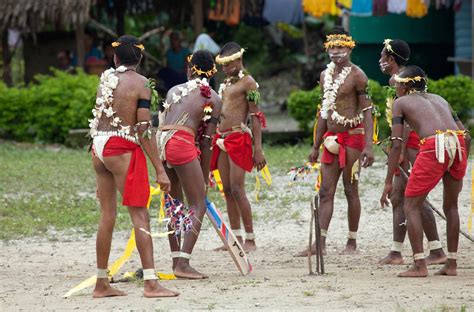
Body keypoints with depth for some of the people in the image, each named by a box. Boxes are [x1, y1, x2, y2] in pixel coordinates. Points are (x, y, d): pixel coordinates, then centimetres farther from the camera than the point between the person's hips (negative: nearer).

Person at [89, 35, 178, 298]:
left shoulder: (105, 77, 9)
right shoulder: (141, 84, -7)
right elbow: (144, 130, -11)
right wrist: (160, 169, -10)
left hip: (98, 147, 6)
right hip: (123, 149, -6)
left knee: (107, 215, 12)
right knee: (140, 215, -6)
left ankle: (101, 283, 16)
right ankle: (151, 283, -13)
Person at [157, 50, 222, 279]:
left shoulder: (174, 91, 23)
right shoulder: (213, 99, 10)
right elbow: (206, 140, 6)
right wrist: (205, 178, 11)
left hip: (160, 140, 5)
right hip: (182, 142, -5)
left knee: (174, 205, 19)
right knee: (198, 206, 0)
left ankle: (176, 261, 21)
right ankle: (183, 263, -14)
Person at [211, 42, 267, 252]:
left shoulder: (248, 82, -6)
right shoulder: (226, 83, 19)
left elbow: (256, 116, -11)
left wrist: (258, 150, -16)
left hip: (239, 138, -8)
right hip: (222, 140, 8)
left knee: (237, 190, -12)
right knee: (227, 191, 7)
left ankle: (250, 240, -8)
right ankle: (237, 239, 10)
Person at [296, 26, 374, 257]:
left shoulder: (356, 76, -8)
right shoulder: (325, 75, 13)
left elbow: (367, 111, -11)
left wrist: (368, 145, -20)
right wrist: (316, 146, 19)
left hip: (353, 136, -7)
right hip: (332, 139, 7)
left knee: (351, 190, 0)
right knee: (325, 191, 0)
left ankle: (352, 242, 10)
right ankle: (320, 243, -3)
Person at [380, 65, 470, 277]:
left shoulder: (401, 102, 18)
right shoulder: (439, 99, 31)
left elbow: (397, 145, 8)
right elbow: (465, 136, 25)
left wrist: (388, 182, 8)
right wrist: (458, 173, 32)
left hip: (433, 145, -5)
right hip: (459, 144, 5)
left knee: (411, 206, 6)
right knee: (450, 206, 23)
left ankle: (419, 265, -3)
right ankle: (451, 264, 23)